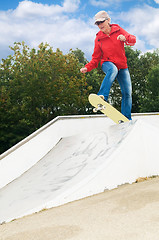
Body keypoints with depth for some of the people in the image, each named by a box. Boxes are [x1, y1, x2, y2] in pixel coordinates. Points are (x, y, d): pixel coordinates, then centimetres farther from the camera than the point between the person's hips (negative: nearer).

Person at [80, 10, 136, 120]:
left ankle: (127, 119, 8)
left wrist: (125, 38, -29)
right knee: (113, 70, -40)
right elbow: (96, 58, 1)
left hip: (122, 66, 2)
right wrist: (87, 68, -16)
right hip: (107, 64, -2)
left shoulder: (118, 30, 0)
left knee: (127, 92, -2)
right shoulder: (98, 39, 0)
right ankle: (102, 97, -51)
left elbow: (133, 40, -7)